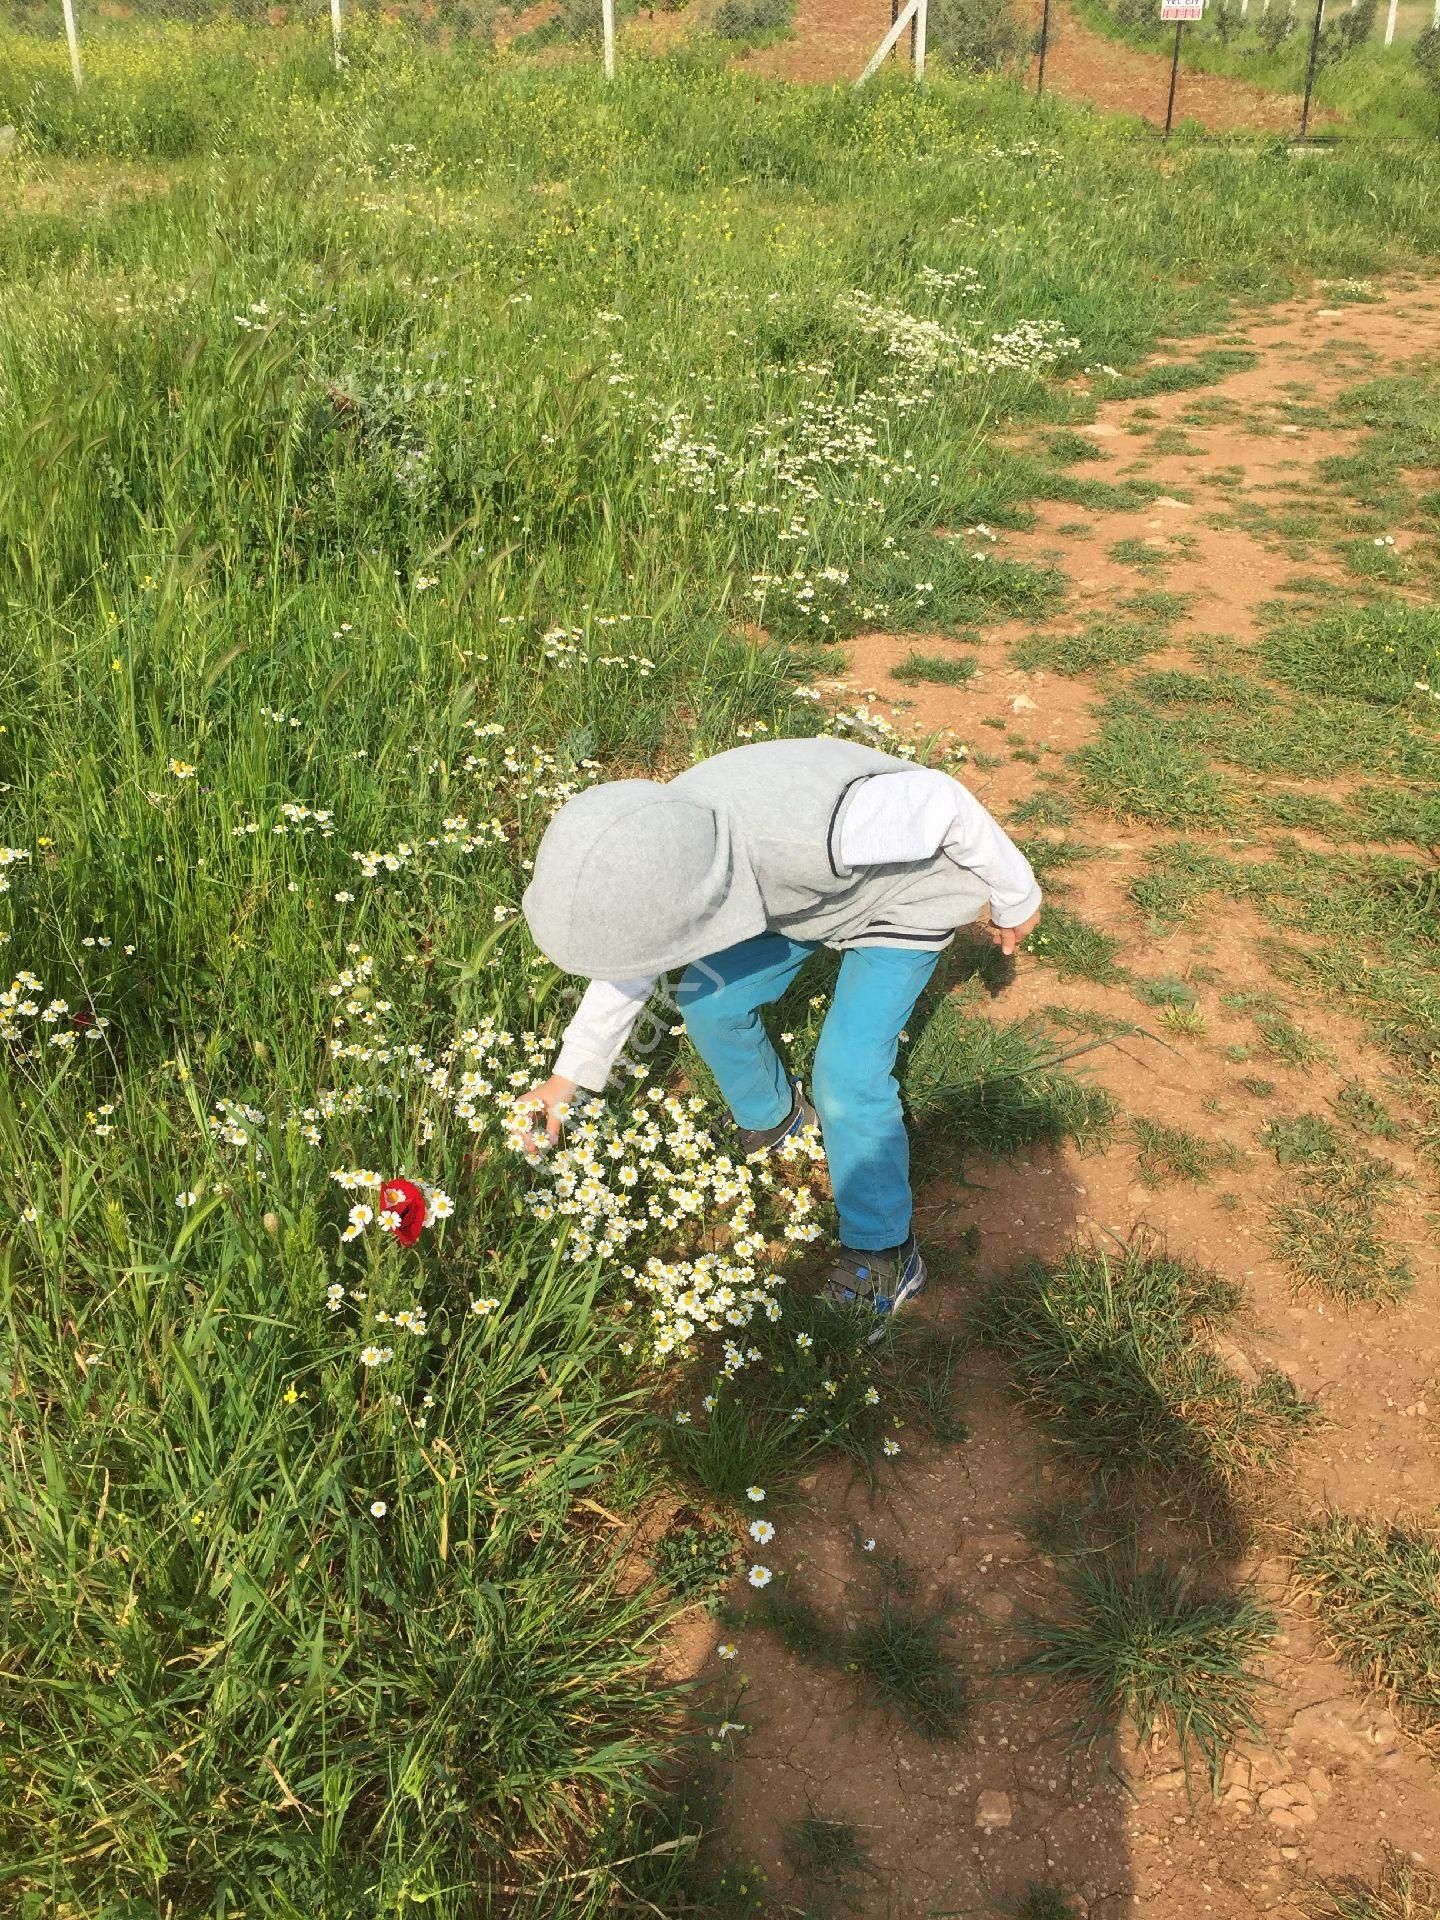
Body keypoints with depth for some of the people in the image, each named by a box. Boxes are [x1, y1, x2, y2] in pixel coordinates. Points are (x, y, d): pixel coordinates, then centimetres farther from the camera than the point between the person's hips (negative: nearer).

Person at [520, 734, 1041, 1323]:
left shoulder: (814, 834, -47)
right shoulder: (654, 844, -25)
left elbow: (939, 800, -29)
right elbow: (630, 954, -4)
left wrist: (1014, 898, -11)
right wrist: (567, 1077, 3)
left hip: (905, 895, -6)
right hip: (807, 887, 6)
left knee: (846, 1076, -13)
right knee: (708, 1000, 1)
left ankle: (883, 1251, 8)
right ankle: (771, 1119, 31)